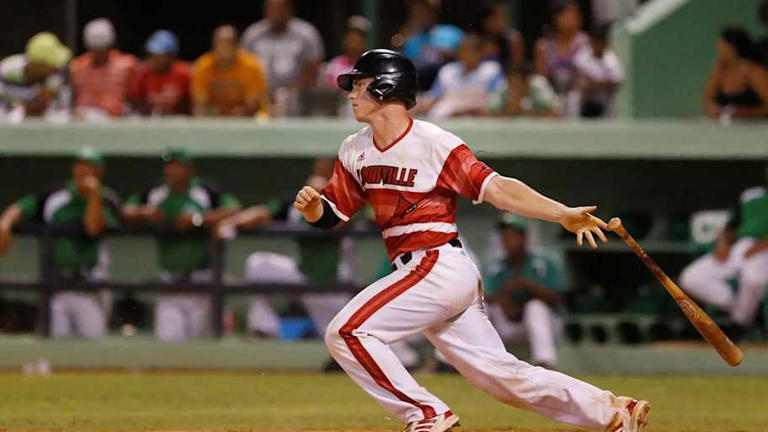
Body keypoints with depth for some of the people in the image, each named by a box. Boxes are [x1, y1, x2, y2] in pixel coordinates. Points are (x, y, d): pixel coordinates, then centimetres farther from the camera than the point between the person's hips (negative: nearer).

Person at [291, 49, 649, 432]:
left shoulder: (435, 144, -11)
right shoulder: (354, 151, 11)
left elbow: (494, 187, -16)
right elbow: (330, 214, 14)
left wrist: (563, 215, -24)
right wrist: (311, 205, -10)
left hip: (439, 267, -7)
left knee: (347, 332, -16)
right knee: (501, 374, 5)